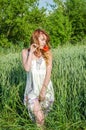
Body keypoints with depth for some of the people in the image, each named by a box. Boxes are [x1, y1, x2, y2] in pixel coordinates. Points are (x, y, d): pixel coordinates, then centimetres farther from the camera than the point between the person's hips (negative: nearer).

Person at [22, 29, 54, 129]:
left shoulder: (48, 52, -1)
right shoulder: (26, 52, 0)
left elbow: (48, 72, -7)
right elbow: (27, 68, -14)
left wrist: (43, 90, -14)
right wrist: (31, 52, -14)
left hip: (46, 87, 1)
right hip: (32, 88, -1)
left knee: (43, 114, -3)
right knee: (39, 117, -14)